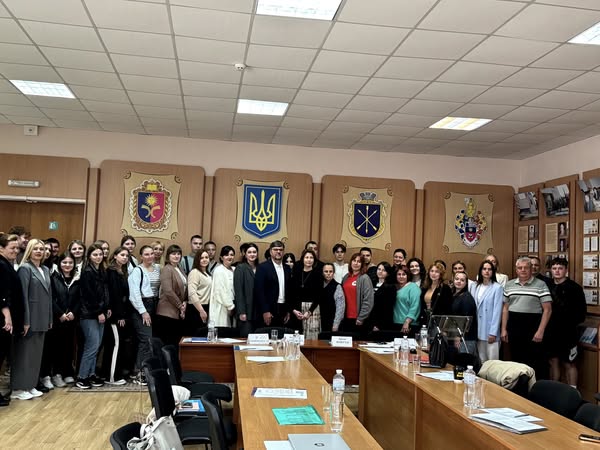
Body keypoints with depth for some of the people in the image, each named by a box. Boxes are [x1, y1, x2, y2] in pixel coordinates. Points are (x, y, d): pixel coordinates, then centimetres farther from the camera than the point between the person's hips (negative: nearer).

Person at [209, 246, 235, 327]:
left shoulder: (233, 270, 12)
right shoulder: (219, 270, -9)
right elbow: (221, 291, -13)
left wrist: (232, 306, 4)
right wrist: (230, 306, -11)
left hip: (230, 308, 7)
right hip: (221, 308, -7)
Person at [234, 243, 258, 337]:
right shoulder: (240, 268, -2)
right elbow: (238, 291, -8)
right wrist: (241, 312, -14)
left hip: (257, 311, 5)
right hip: (246, 310, -5)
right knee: (246, 337, -5)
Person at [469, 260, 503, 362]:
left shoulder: (497, 288, -5)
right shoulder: (473, 286, 7)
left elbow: (497, 311, -8)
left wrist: (493, 332, -11)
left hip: (490, 330, -4)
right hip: (477, 329, 4)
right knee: (480, 361, 10)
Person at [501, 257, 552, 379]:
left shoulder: (540, 285, -4)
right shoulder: (509, 285, 10)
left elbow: (547, 310, -6)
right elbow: (505, 308, 14)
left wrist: (540, 331, -12)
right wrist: (504, 329, 9)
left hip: (532, 327, -4)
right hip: (514, 327, 4)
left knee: (535, 364, 0)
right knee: (516, 361, 12)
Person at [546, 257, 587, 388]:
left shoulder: (575, 288, -8)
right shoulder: (547, 286, 4)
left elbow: (581, 312, -8)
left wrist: (570, 324, -14)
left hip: (567, 333, -4)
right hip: (550, 333, 4)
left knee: (569, 364, 4)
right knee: (553, 362, 12)